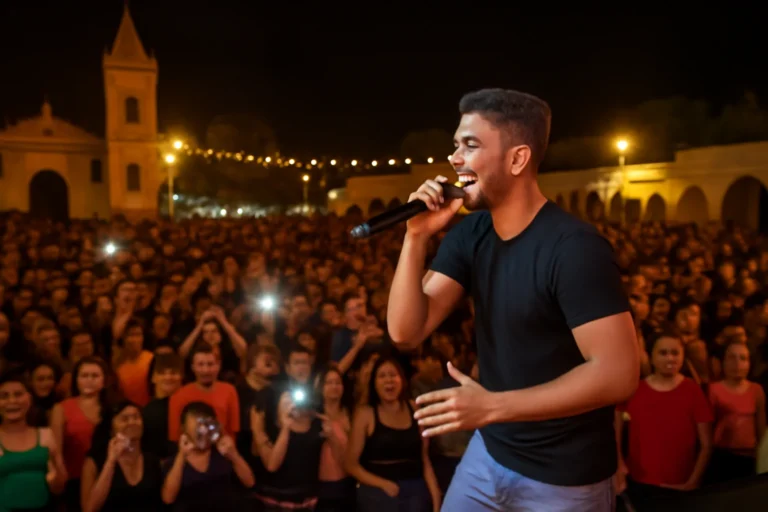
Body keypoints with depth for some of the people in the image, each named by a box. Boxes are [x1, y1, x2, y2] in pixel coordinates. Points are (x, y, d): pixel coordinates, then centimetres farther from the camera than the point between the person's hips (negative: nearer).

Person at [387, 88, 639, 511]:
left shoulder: (574, 247, -22)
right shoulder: (469, 234, -2)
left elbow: (618, 373, -27)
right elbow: (406, 332, -6)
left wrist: (491, 405, -29)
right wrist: (416, 237, -18)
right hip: (488, 452, 6)